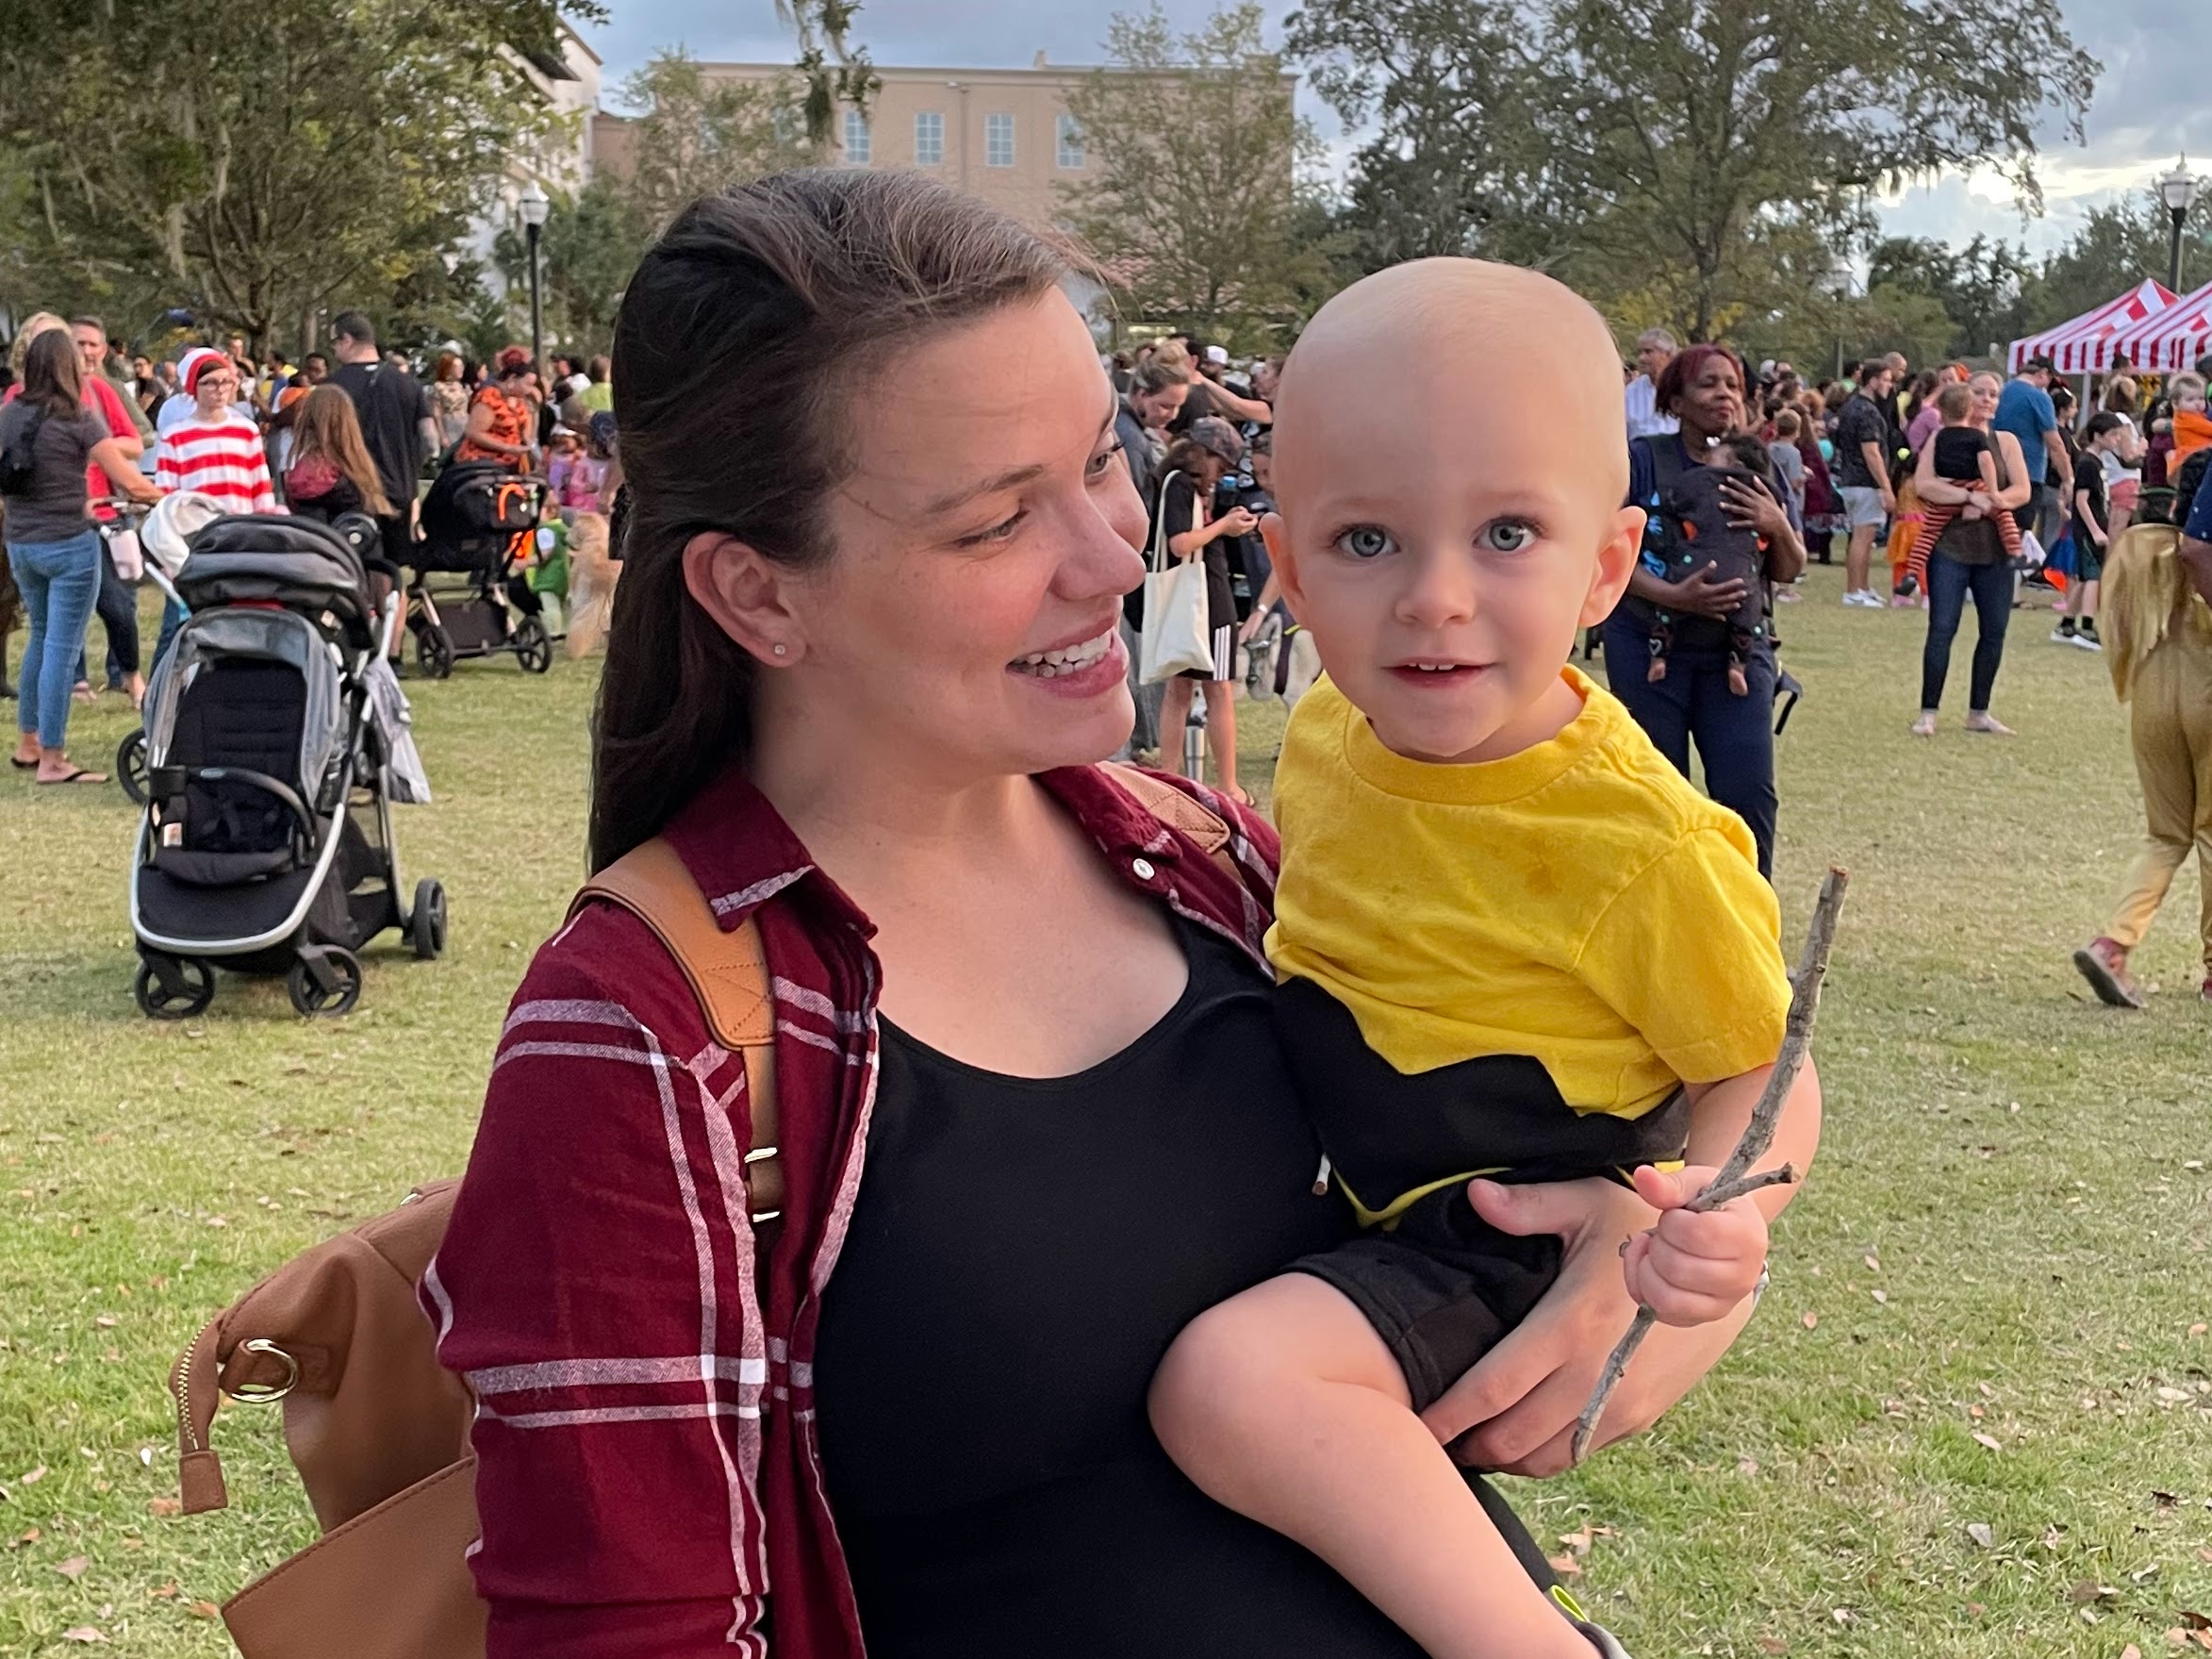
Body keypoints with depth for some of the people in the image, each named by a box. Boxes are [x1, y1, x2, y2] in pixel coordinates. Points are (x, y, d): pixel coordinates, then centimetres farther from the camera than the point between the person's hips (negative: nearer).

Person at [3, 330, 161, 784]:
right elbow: (129, 482, -13)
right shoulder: (78, 419, -12)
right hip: (69, 545, -6)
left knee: (41, 637, 21)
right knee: (62, 646, -2)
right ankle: (51, 761, 1)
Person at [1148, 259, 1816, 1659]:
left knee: (1228, 1381, -29)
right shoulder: (1328, 735, -4)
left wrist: (1715, 1216, -33)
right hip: (1340, 1201, 8)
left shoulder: (1641, 843, -25)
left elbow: (1763, 1078, -14)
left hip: (1495, 1260, -8)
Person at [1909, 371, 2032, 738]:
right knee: (1942, 629, -7)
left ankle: (1978, 712, 17)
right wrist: (1968, 495, -21)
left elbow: (2022, 491, 1)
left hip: (1995, 549, 4)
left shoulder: (2006, 442, 11)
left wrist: (1994, 501, -20)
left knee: (1994, 631, 5)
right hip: (1949, 546, -4)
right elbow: (1923, 484, -12)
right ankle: (1928, 712, -2)